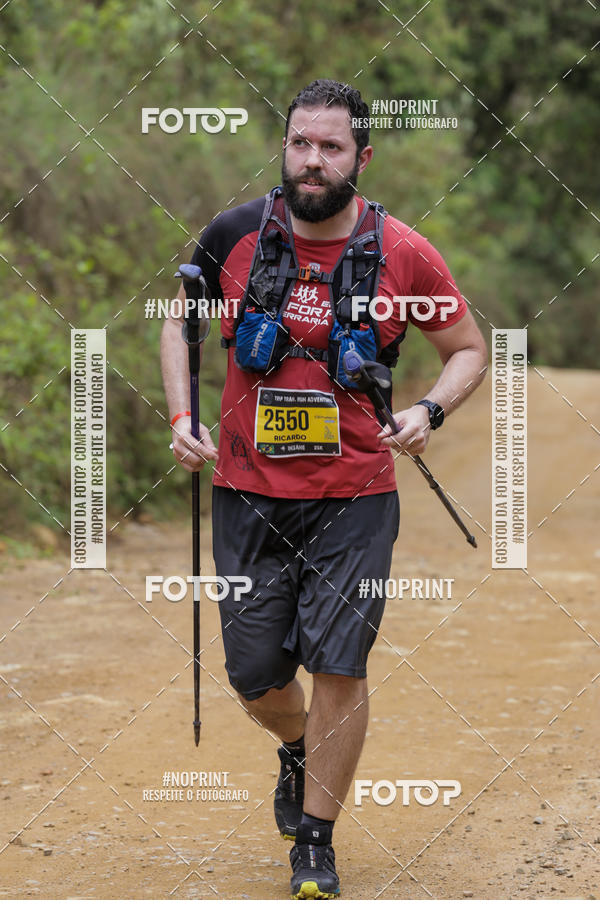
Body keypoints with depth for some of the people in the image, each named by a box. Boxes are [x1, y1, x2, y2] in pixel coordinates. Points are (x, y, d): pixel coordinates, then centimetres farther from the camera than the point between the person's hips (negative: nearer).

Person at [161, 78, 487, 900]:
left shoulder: (403, 254, -7)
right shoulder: (235, 236, -4)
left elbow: (469, 348, 7)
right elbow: (180, 318, 14)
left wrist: (428, 411, -12)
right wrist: (182, 417, 1)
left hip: (355, 497, -1)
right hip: (249, 492, 2)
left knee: (338, 666, -6)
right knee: (257, 677, 6)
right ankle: (298, 752, 42)